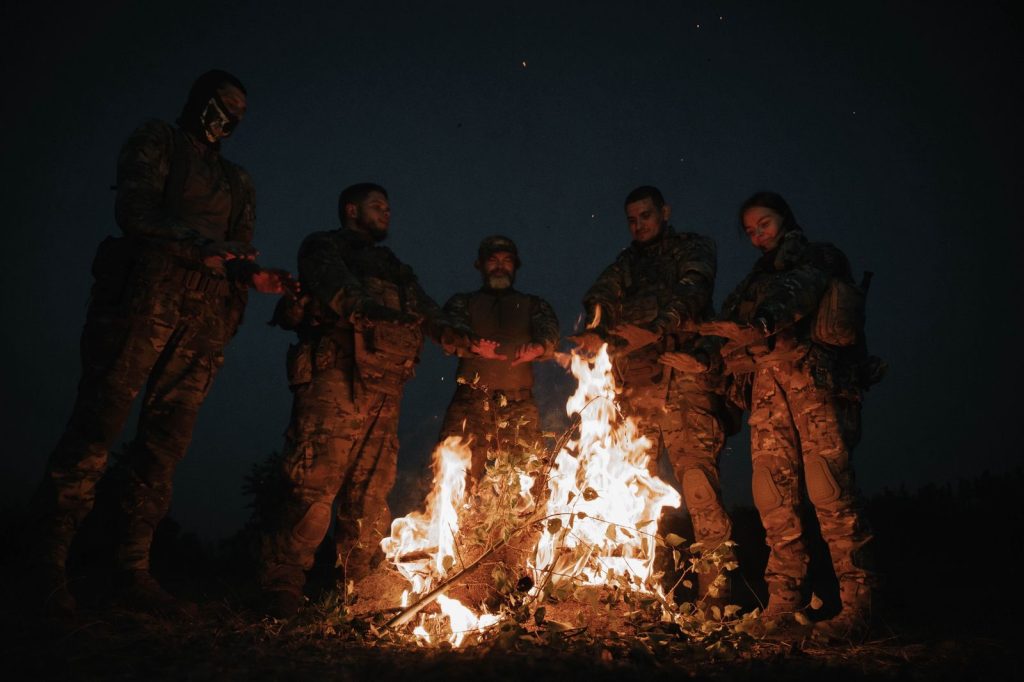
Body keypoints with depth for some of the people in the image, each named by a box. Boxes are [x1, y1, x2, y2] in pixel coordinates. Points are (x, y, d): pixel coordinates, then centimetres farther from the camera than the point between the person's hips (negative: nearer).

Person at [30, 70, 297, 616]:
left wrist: (260, 278, -6)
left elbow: (241, 253, 17)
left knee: (166, 442, 1)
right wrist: (200, 245, -18)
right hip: (148, 295, -4)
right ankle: (49, 559, 0)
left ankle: (133, 570, 6)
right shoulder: (156, 142, 12)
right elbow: (134, 212, -4)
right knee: (96, 423, -9)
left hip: (205, 315, 5)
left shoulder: (236, 181, 27)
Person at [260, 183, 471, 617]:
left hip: (385, 390, 6)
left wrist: (447, 331, -8)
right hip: (336, 379, -6)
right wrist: (386, 316, -28)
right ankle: (282, 586, -4)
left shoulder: (395, 268, 31)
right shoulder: (323, 248, 12)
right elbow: (343, 295, -9)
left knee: (371, 495, 4)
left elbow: (426, 311, 15)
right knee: (315, 486, -12)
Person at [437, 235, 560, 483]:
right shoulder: (463, 302, 19)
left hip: (520, 403, 1)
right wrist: (471, 346, -24)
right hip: (471, 400, 0)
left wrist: (539, 346, -23)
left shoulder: (533, 305, 22)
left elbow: (549, 329, 2)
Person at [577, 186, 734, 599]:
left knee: (696, 474, -15)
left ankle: (714, 589, -12)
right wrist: (595, 329, -17)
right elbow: (601, 295, 6)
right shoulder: (626, 262, 26)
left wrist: (658, 330, -26)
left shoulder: (693, 248, 13)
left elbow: (692, 291, -8)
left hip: (682, 375, -4)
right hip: (634, 382, 5)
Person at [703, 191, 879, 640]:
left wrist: (759, 324, -33)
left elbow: (797, 294, -13)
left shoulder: (818, 259, 10)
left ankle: (856, 604, -10)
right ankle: (783, 600, 1)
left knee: (829, 492, -13)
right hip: (767, 388, 6)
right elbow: (737, 332, 28)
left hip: (814, 379, -5)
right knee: (773, 496, -4)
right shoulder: (757, 279, 30)